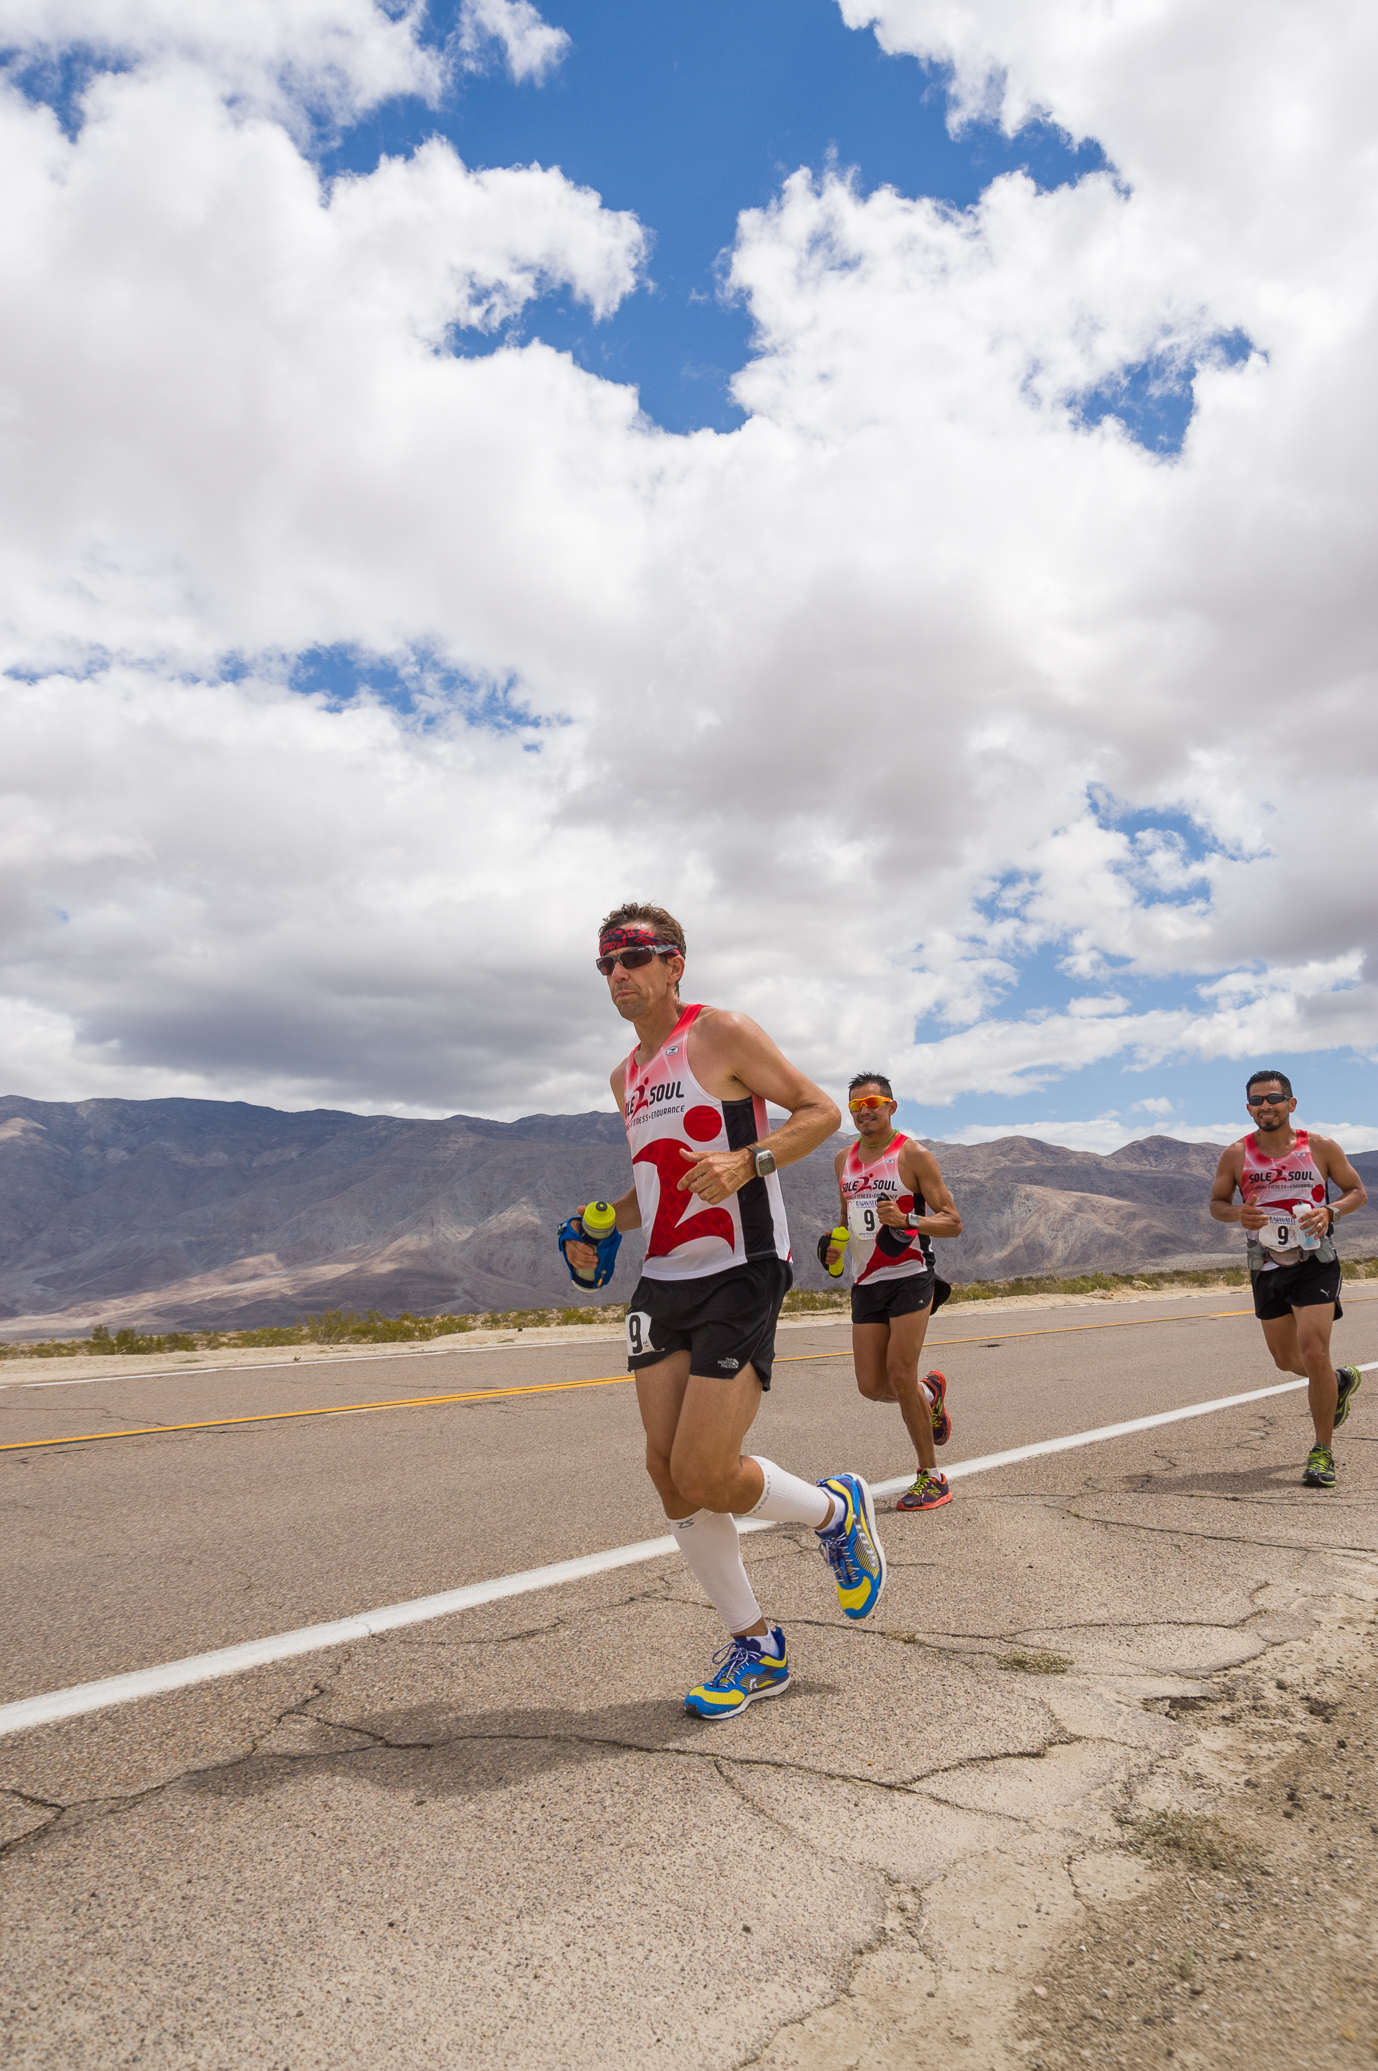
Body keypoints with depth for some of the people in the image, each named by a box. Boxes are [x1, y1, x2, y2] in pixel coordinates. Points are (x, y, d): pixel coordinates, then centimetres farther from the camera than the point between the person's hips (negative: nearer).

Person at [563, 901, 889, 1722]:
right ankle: (755, 1648, 22)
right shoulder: (628, 1076, 17)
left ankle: (838, 1511, 20)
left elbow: (821, 1110, -8)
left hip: (739, 1277, -8)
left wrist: (746, 1162, -24)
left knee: (705, 1476, -12)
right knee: (667, 1469, 4)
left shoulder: (722, 1034, -6)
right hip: (664, 1283, 8)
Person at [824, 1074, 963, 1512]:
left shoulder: (913, 1156, -7)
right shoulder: (843, 1160, 11)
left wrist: (906, 1220, -25)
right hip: (865, 1282, 6)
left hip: (910, 1277, -5)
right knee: (872, 1385, 2)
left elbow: (953, 1222, -8)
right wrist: (834, 1241, 5)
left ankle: (931, 1477, 5)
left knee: (900, 1376, -12)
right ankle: (930, 1392, 35)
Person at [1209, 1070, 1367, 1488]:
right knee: (1286, 1359, 14)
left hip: (1316, 1263, -3)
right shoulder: (1236, 1155, -2)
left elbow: (1358, 1191, 5)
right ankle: (1341, 1381, 48)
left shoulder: (1321, 1148, -5)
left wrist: (1331, 1211, -16)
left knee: (1313, 1353, -14)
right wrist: (1237, 1213, -16)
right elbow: (1216, 1203, 7)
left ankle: (1323, 1450, 2)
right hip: (1267, 1268, 3)